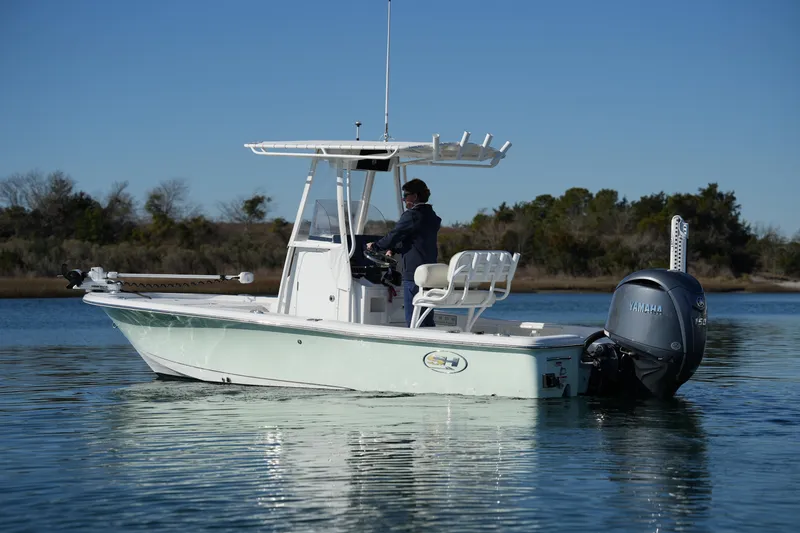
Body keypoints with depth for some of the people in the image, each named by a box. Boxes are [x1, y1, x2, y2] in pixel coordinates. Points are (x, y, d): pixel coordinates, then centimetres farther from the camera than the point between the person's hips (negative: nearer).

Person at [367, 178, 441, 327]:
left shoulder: (411, 215, -11)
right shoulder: (431, 216, 15)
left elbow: (393, 236, -10)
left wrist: (375, 245, 7)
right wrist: (393, 250, 22)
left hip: (413, 273, -9)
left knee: (413, 320, -5)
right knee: (427, 320, 13)